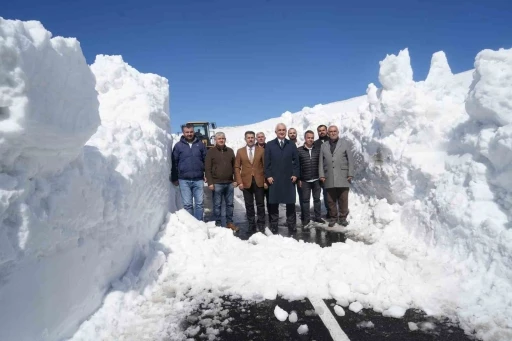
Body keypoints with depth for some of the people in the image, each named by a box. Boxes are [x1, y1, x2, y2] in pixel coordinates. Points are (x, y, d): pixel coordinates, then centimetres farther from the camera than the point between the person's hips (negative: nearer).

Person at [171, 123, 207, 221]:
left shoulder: (200, 144, 7)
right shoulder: (178, 145, 3)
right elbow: (174, 163, 4)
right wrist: (174, 178, 2)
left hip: (198, 179, 1)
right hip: (184, 180, -1)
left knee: (199, 203, 5)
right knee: (187, 204, 3)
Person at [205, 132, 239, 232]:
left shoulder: (230, 151, 11)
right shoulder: (211, 152, -1)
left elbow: (234, 166, 13)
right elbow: (207, 168, -5)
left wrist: (235, 179, 5)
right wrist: (210, 182, -12)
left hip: (229, 183, 4)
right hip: (217, 183, -4)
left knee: (230, 204, 10)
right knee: (217, 205, 3)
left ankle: (229, 223, 21)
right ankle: (217, 224, 12)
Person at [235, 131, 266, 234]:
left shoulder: (261, 150, 4)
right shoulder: (240, 151, 6)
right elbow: (237, 168, 4)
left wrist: (265, 180, -4)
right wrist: (239, 182, -5)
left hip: (259, 181, 0)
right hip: (246, 182, 1)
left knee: (260, 205, 5)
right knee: (249, 206, 6)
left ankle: (261, 226, 15)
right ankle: (251, 226, 14)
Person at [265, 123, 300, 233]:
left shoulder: (291, 145, 11)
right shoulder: (269, 145, 6)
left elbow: (296, 161, 8)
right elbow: (267, 162, 2)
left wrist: (295, 174, -2)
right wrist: (268, 176, -7)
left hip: (289, 179, 1)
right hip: (274, 179, -1)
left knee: (290, 203, 5)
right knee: (274, 203, 3)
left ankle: (292, 225, 13)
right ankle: (273, 226, 10)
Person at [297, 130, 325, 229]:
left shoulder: (318, 150, 4)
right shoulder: (299, 150, -4)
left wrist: (321, 175, 5)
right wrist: (298, 179, -6)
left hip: (316, 179, 2)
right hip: (304, 180, -2)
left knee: (317, 199, 12)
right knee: (305, 200, 4)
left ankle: (318, 217, 25)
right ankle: (306, 220, 11)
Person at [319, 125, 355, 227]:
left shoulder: (346, 144, 9)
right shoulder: (324, 146, 15)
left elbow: (350, 160, 2)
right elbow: (321, 162, 10)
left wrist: (350, 174, -5)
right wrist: (321, 175, 1)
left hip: (343, 177, -2)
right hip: (329, 178, 2)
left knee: (343, 199, 1)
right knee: (331, 200, 5)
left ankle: (343, 217, 13)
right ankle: (333, 217, 16)